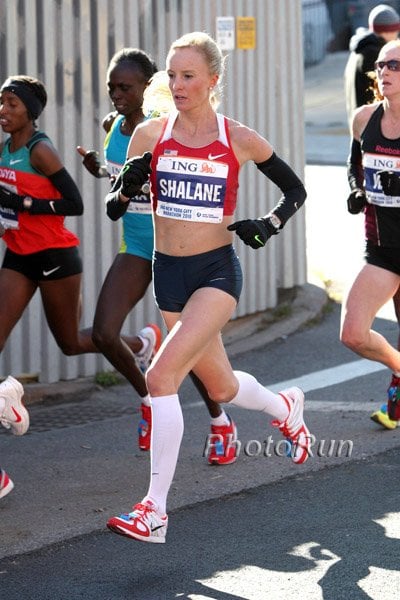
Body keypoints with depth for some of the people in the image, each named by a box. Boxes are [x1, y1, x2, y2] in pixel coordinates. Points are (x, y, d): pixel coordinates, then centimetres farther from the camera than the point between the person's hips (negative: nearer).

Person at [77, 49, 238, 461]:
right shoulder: (113, 125, 2)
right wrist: (100, 170, -2)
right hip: (135, 249, 6)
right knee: (104, 335, -7)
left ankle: (220, 423, 18)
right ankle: (150, 400, 19)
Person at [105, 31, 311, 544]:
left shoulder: (239, 140, -5)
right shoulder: (149, 135, 0)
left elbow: (295, 190, 9)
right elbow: (115, 203, 6)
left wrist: (268, 225, -9)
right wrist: (129, 183, -15)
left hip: (216, 271, -4)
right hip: (167, 273, 4)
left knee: (162, 376, -22)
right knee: (221, 388, 18)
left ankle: (154, 510, -18)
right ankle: (285, 408, 54)